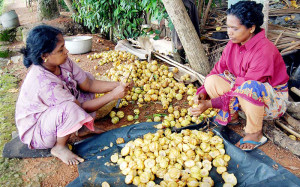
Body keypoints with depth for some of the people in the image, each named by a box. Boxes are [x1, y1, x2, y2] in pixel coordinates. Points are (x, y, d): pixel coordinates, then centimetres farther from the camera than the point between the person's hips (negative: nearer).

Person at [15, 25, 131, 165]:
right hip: (35, 131, -8)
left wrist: (118, 85, -21)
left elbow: (88, 84, -9)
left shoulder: (62, 62, -14)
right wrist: (113, 95, -29)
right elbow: (81, 106, -29)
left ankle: (84, 126, 4)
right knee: (71, 109, -40)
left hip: (54, 112, 8)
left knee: (86, 77, 0)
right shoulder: (44, 83, -37)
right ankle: (59, 147, -10)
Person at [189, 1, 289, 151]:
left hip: (272, 99, -6)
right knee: (212, 81, -16)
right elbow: (218, 70, -3)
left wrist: (210, 104, -32)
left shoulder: (264, 51, -30)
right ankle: (231, 117, 6)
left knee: (250, 87, -41)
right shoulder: (233, 44, -8)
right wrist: (203, 92, -20)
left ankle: (255, 134, -17)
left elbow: (245, 89, -31)